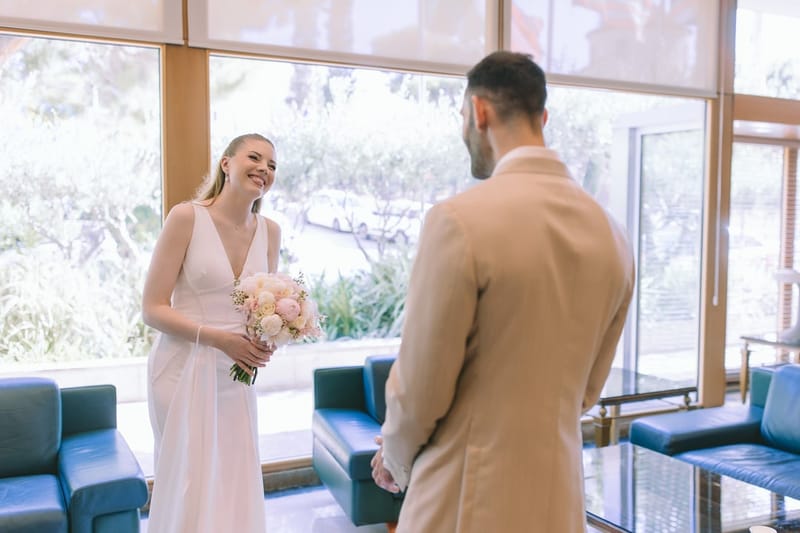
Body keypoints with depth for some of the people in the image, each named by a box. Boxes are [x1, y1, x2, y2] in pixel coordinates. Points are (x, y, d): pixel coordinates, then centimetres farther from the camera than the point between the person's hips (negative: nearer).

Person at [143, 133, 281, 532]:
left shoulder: (270, 231, 4)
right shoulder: (186, 217, -11)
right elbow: (152, 309, -11)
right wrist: (218, 338, -20)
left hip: (236, 373, 5)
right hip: (184, 368, -4)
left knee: (235, 484, 11)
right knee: (190, 487, 4)